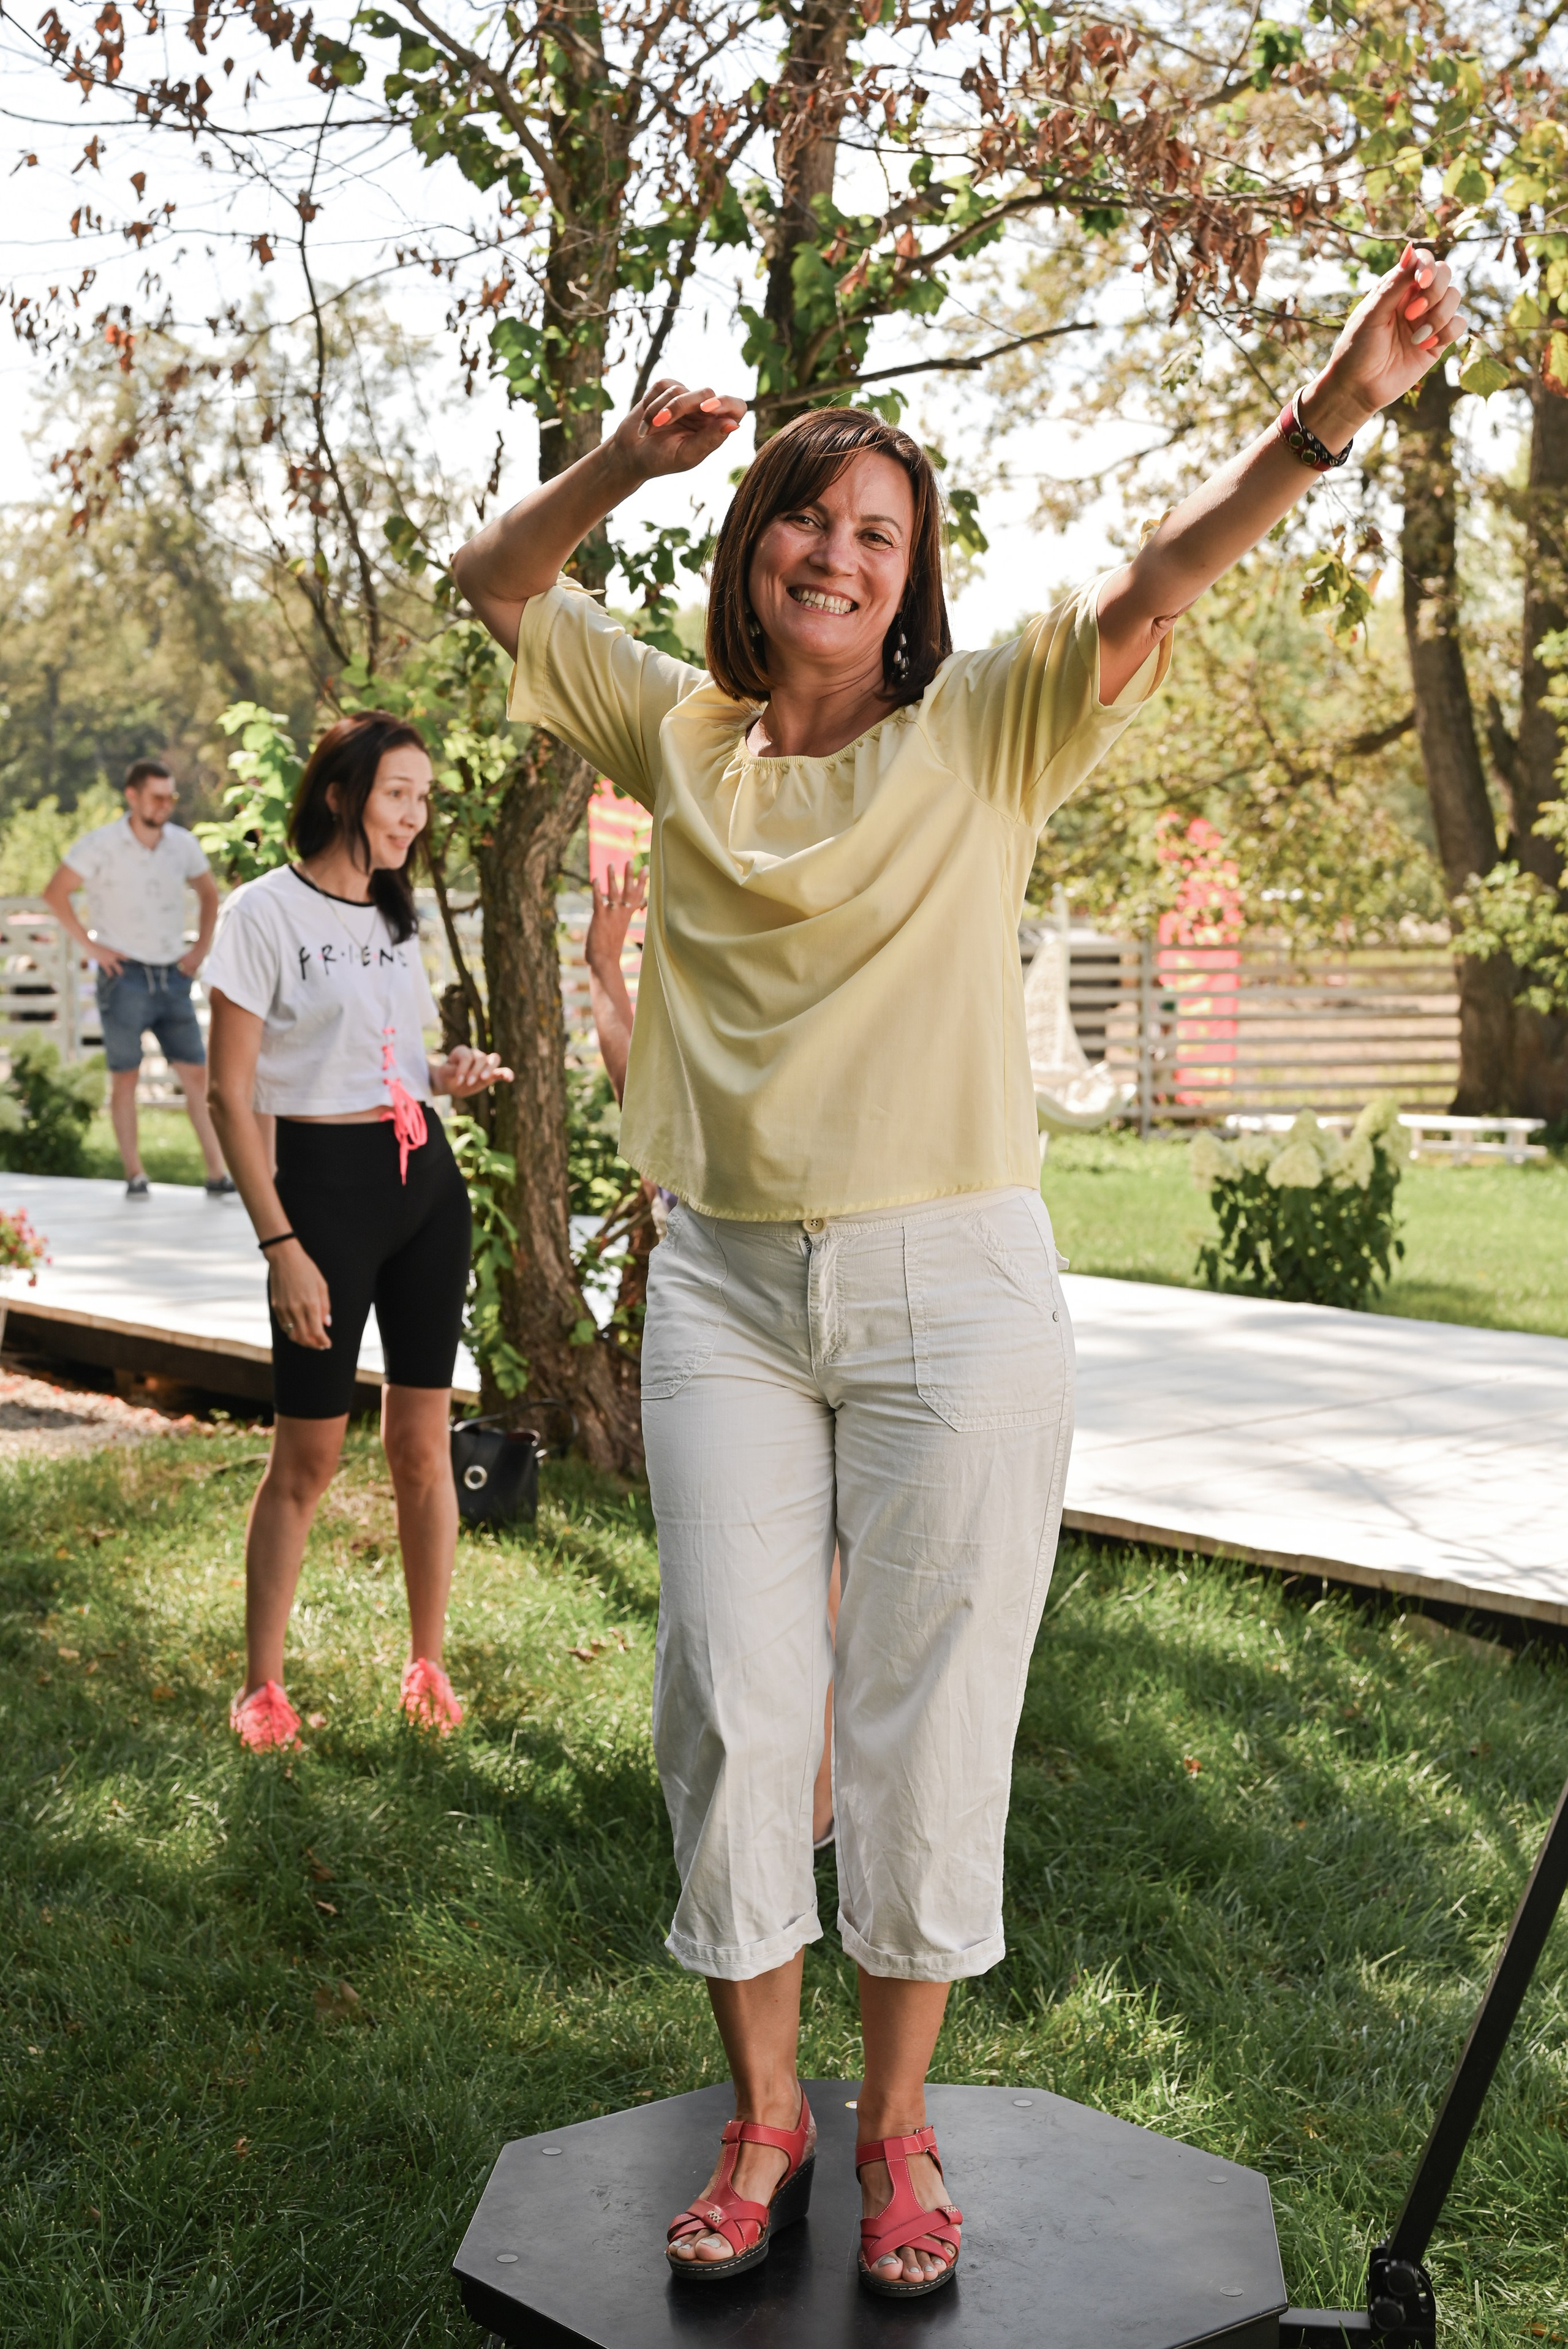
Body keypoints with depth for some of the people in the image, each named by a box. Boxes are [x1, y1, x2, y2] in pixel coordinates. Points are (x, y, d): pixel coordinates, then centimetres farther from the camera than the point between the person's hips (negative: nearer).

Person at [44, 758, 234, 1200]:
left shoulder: (183, 844, 5)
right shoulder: (102, 845, -7)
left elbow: (208, 893, 22)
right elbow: (55, 893, -6)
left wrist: (201, 947, 11)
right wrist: (90, 946, -9)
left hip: (173, 976, 4)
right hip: (125, 977, -4)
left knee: (197, 1074, -1)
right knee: (125, 1077, 1)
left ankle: (218, 1174, 0)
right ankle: (135, 1175, 7)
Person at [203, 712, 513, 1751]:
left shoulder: (394, 911, 13)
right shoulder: (266, 912, -8)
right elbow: (232, 1095, -10)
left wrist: (453, 1072, 1)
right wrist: (282, 1246, -15)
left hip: (426, 1178, 6)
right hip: (325, 1179, -6)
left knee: (422, 1441, 7)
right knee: (308, 1455, -1)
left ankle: (428, 1665, 20)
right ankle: (262, 1684, 13)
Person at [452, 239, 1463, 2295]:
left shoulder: (984, 731, 0)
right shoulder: (683, 736, 8)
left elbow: (1161, 579, -13)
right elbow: (496, 586, 13)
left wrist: (1335, 408, -29)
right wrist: (630, 459, -5)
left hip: (952, 1294, -2)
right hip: (728, 1290, 2)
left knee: (926, 1721, 5)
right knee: (731, 1711, 6)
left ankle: (899, 2123, 22)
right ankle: (765, 2114, 23)